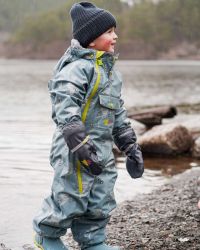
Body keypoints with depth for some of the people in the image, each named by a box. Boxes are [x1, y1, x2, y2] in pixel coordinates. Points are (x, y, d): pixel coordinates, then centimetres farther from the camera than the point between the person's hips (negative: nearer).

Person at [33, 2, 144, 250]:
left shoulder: (110, 72, 15)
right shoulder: (78, 68, -16)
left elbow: (118, 114, 22)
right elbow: (65, 109, -24)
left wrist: (130, 146, 19)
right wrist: (81, 146, -30)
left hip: (103, 150, 9)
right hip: (76, 151, -9)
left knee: (100, 203, 13)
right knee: (70, 197, 0)